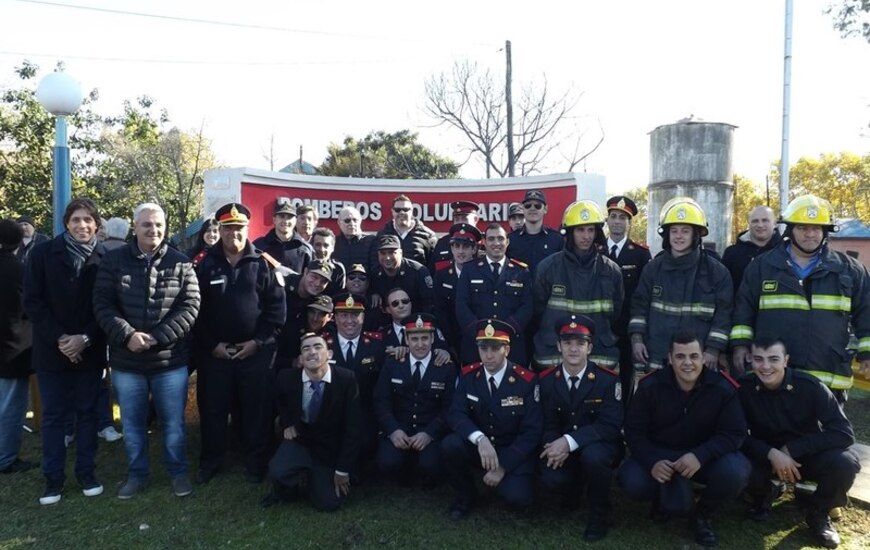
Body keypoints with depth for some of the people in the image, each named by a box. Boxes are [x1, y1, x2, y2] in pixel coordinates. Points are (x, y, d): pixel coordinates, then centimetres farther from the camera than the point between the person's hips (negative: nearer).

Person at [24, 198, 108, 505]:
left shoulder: (105, 258, -3)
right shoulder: (43, 253, -2)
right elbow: (32, 302, -5)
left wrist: (86, 338, -13)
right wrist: (58, 338, -13)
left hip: (90, 350, 0)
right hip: (52, 349, 0)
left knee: (87, 411, 10)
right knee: (53, 415, 8)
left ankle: (87, 472, 21)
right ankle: (53, 477, 19)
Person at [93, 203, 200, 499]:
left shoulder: (181, 263, -2)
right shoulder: (114, 261, 0)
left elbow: (190, 307, -7)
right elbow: (102, 304, -4)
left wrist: (157, 338, -17)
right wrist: (127, 335, -18)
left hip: (170, 361, -1)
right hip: (126, 361, 1)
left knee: (173, 422, 10)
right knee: (132, 423, 15)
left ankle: (178, 472, 28)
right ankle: (137, 473, 33)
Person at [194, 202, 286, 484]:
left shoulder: (263, 265, 0)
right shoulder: (206, 266, 4)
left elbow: (277, 308, -3)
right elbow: (196, 309, 2)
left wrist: (257, 341, -10)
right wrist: (212, 344, -6)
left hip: (256, 351, -1)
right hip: (215, 352, 2)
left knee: (257, 410, 5)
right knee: (212, 408, 10)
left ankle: (255, 462, 20)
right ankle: (210, 461, 27)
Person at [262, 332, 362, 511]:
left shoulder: (346, 379, -22)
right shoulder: (287, 377, -15)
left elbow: (352, 427, -16)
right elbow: (279, 401, 13)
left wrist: (343, 469, -14)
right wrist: (287, 424, -3)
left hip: (331, 448, -1)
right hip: (299, 440, 1)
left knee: (328, 504, -6)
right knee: (278, 472, -27)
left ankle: (316, 478, 28)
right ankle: (284, 492, 10)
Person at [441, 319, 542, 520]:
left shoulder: (527, 381, -15)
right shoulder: (468, 375, -6)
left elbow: (532, 432, -14)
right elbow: (455, 414, -15)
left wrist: (504, 466, -20)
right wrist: (480, 439, -35)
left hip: (514, 453, -2)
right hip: (478, 448, 2)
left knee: (518, 498, -27)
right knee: (449, 445, -28)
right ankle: (466, 495, 0)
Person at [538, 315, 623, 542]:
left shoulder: (608, 380, -14)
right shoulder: (546, 379, -4)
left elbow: (611, 426, -21)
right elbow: (548, 424, -1)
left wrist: (570, 441, -32)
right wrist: (556, 445, -25)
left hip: (600, 446, -2)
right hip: (562, 448, 2)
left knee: (593, 455, -36)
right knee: (552, 478, -27)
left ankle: (599, 513, -6)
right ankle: (574, 487, 14)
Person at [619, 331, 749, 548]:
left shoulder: (723, 388, -14)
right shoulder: (650, 386, -13)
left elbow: (734, 433, -14)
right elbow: (634, 431, -8)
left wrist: (700, 455, -33)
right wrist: (652, 461, -27)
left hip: (706, 455, 1)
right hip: (659, 454, 0)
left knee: (735, 472, -31)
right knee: (632, 482, -29)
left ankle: (701, 515, 3)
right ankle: (666, 500, 12)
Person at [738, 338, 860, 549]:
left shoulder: (809, 386, -21)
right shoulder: (744, 388, -18)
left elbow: (844, 433, -23)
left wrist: (791, 449, -27)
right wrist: (771, 453, -32)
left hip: (808, 456, 0)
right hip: (766, 457, 1)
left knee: (845, 462, -31)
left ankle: (818, 514, 1)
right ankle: (764, 495, 9)